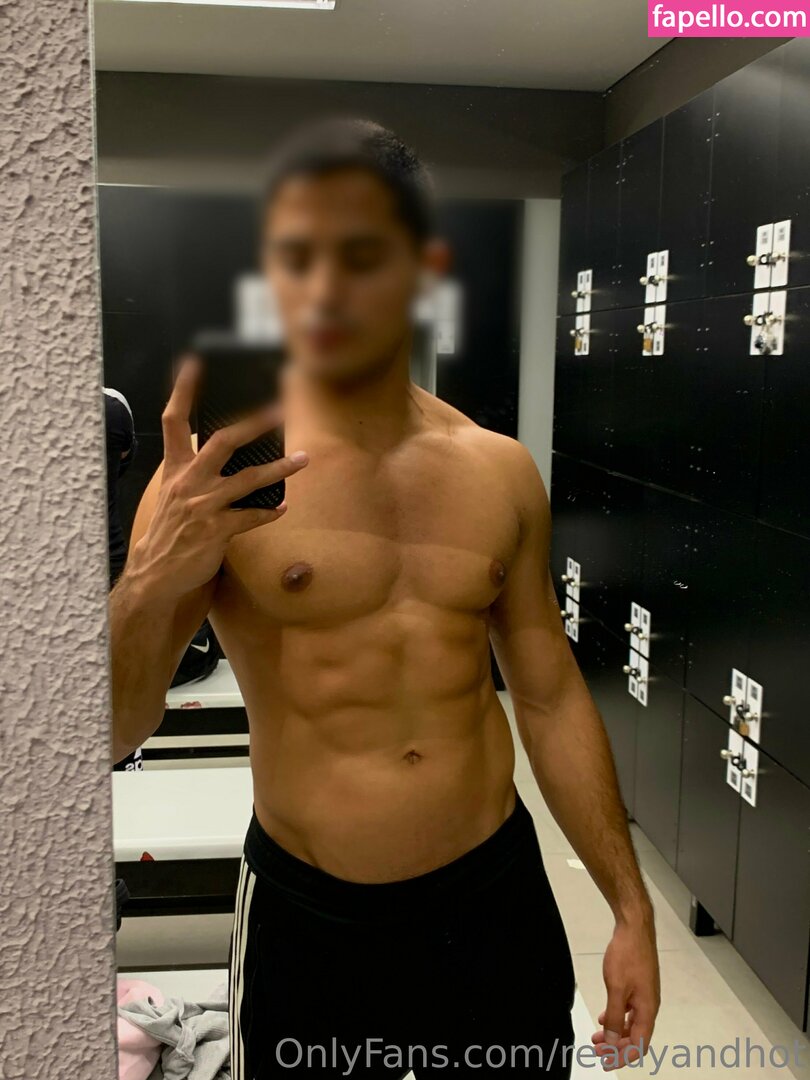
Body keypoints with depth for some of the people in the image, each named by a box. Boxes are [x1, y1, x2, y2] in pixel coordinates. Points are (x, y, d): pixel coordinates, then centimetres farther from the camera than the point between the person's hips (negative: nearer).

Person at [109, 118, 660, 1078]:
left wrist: (630, 907, 6)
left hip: (499, 897, 3)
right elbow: (115, 733, -11)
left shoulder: (500, 472, -1)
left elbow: (551, 696, 6)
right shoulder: (212, 479, -11)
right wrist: (148, 587, -31)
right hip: (307, 923, -2)